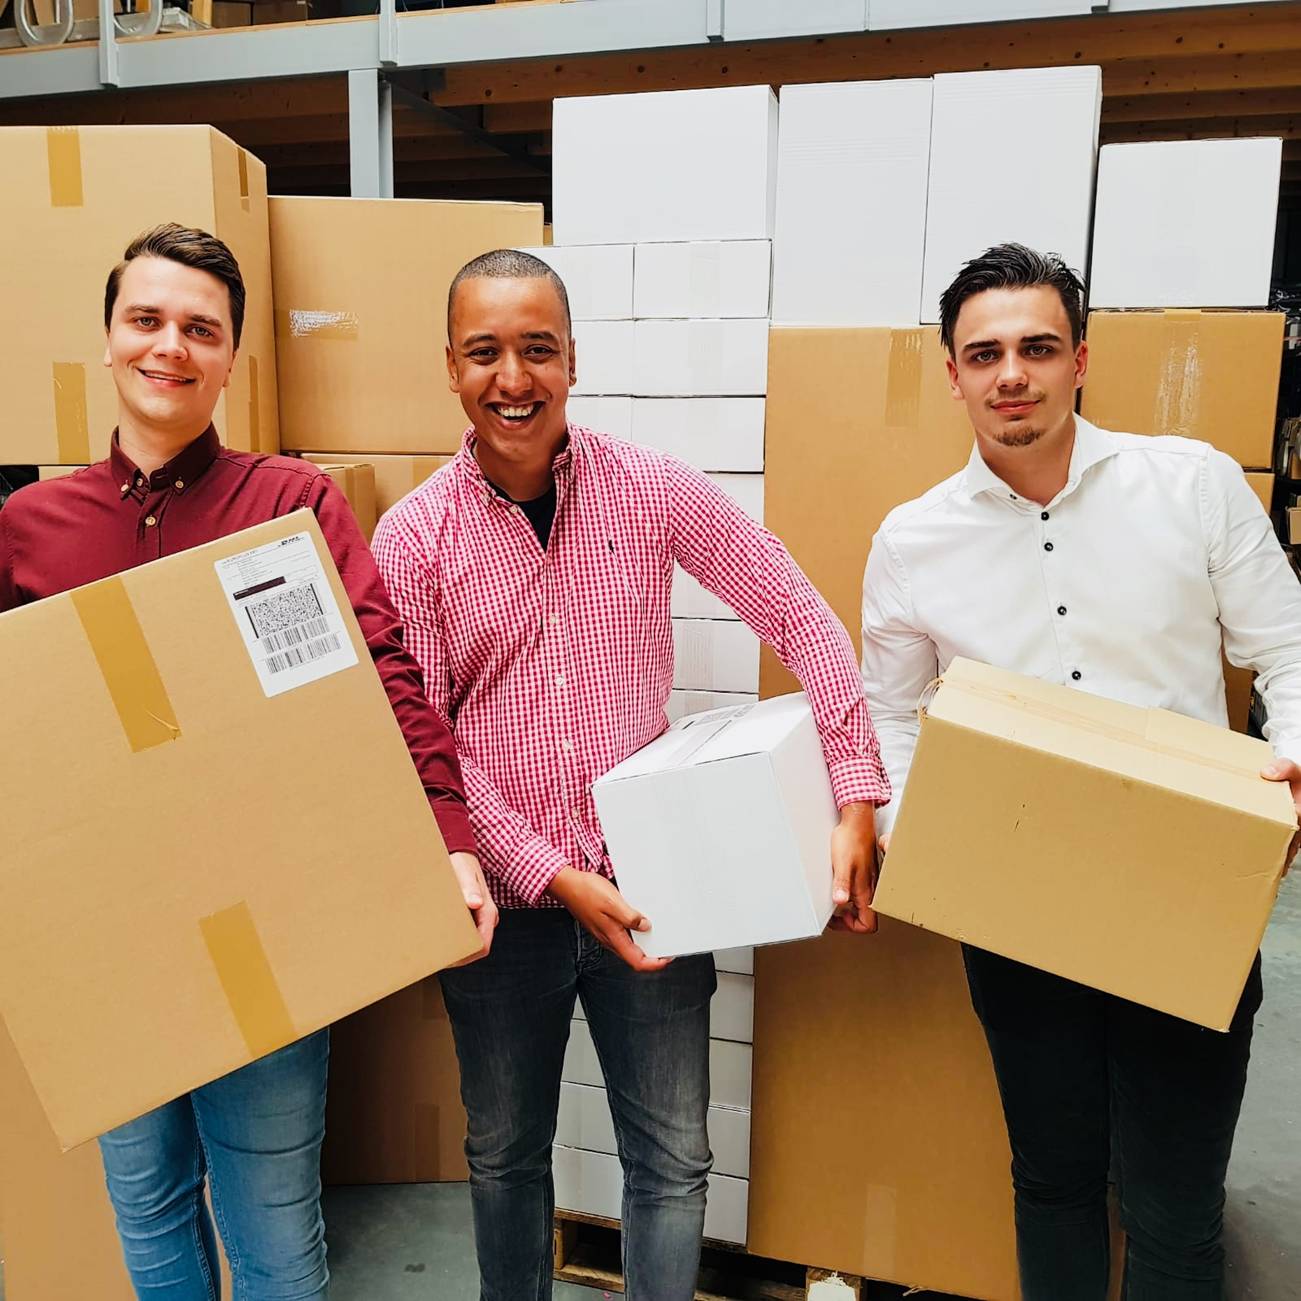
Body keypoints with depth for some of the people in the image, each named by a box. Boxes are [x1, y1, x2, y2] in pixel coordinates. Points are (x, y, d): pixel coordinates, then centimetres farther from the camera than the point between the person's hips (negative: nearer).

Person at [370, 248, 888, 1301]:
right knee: (505, 1153, 20)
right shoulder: (414, 537, -7)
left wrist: (857, 799, -9)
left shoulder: (654, 490, -6)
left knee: (673, 1159, 13)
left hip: (650, 882, 0)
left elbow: (800, 618, -3)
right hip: (504, 898, 1)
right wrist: (552, 876, -14)